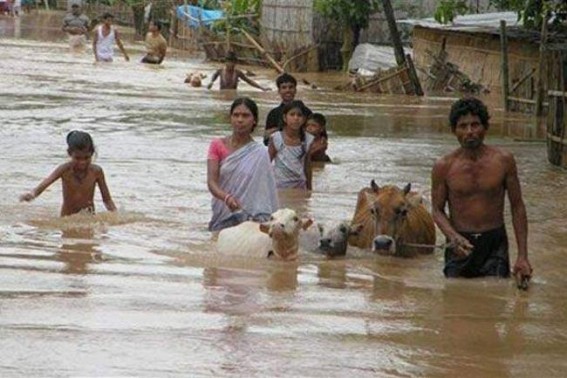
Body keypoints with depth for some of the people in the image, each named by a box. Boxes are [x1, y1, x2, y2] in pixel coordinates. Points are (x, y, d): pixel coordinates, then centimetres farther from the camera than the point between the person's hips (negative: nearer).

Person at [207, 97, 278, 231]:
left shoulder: (259, 154, -2)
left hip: (248, 219, -2)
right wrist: (226, 197, -27)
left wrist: (260, 218, -18)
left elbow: (265, 192, -3)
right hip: (221, 217, 2)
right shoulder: (217, 146, 4)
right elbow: (211, 181, -7)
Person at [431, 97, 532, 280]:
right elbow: (438, 210, 2)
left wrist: (522, 256, -2)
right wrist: (454, 237, -19)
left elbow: (517, 207, 3)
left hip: (495, 244, 0)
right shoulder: (444, 167, -4)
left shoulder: (503, 160, -3)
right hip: (460, 244, 0)